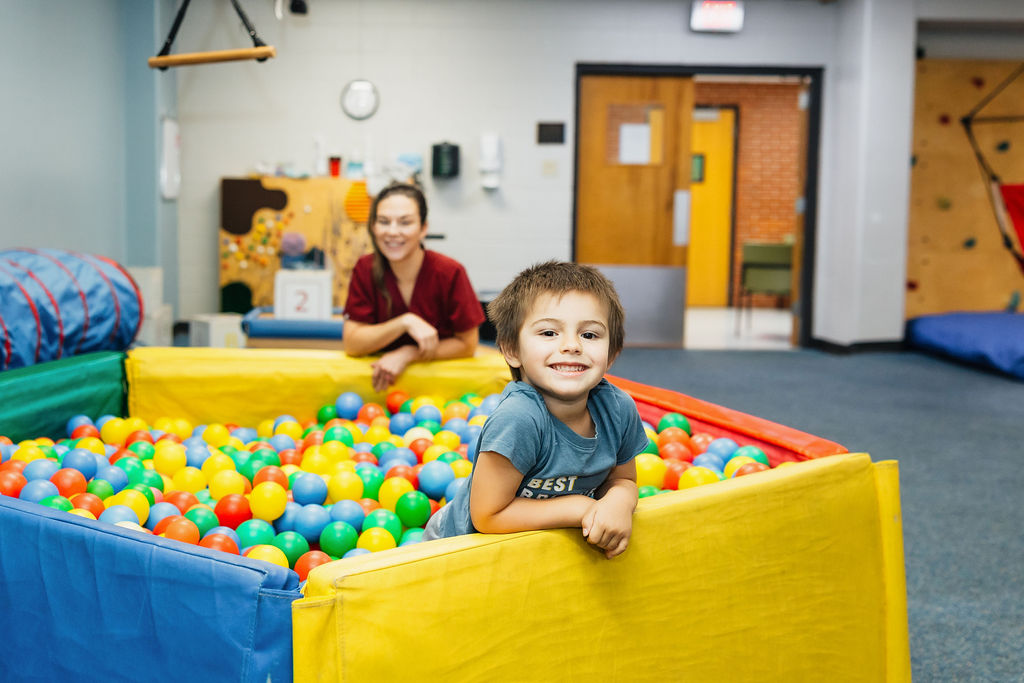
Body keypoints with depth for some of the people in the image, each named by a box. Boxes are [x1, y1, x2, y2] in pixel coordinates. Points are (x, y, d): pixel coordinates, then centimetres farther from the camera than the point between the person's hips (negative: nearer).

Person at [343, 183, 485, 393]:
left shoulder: (450, 273, -14)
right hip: (385, 378, 1)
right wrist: (405, 322, -23)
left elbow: (468, 345, -9)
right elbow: (351, 344, -9)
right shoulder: (365, 269, -6)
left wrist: (406, 354, -17)